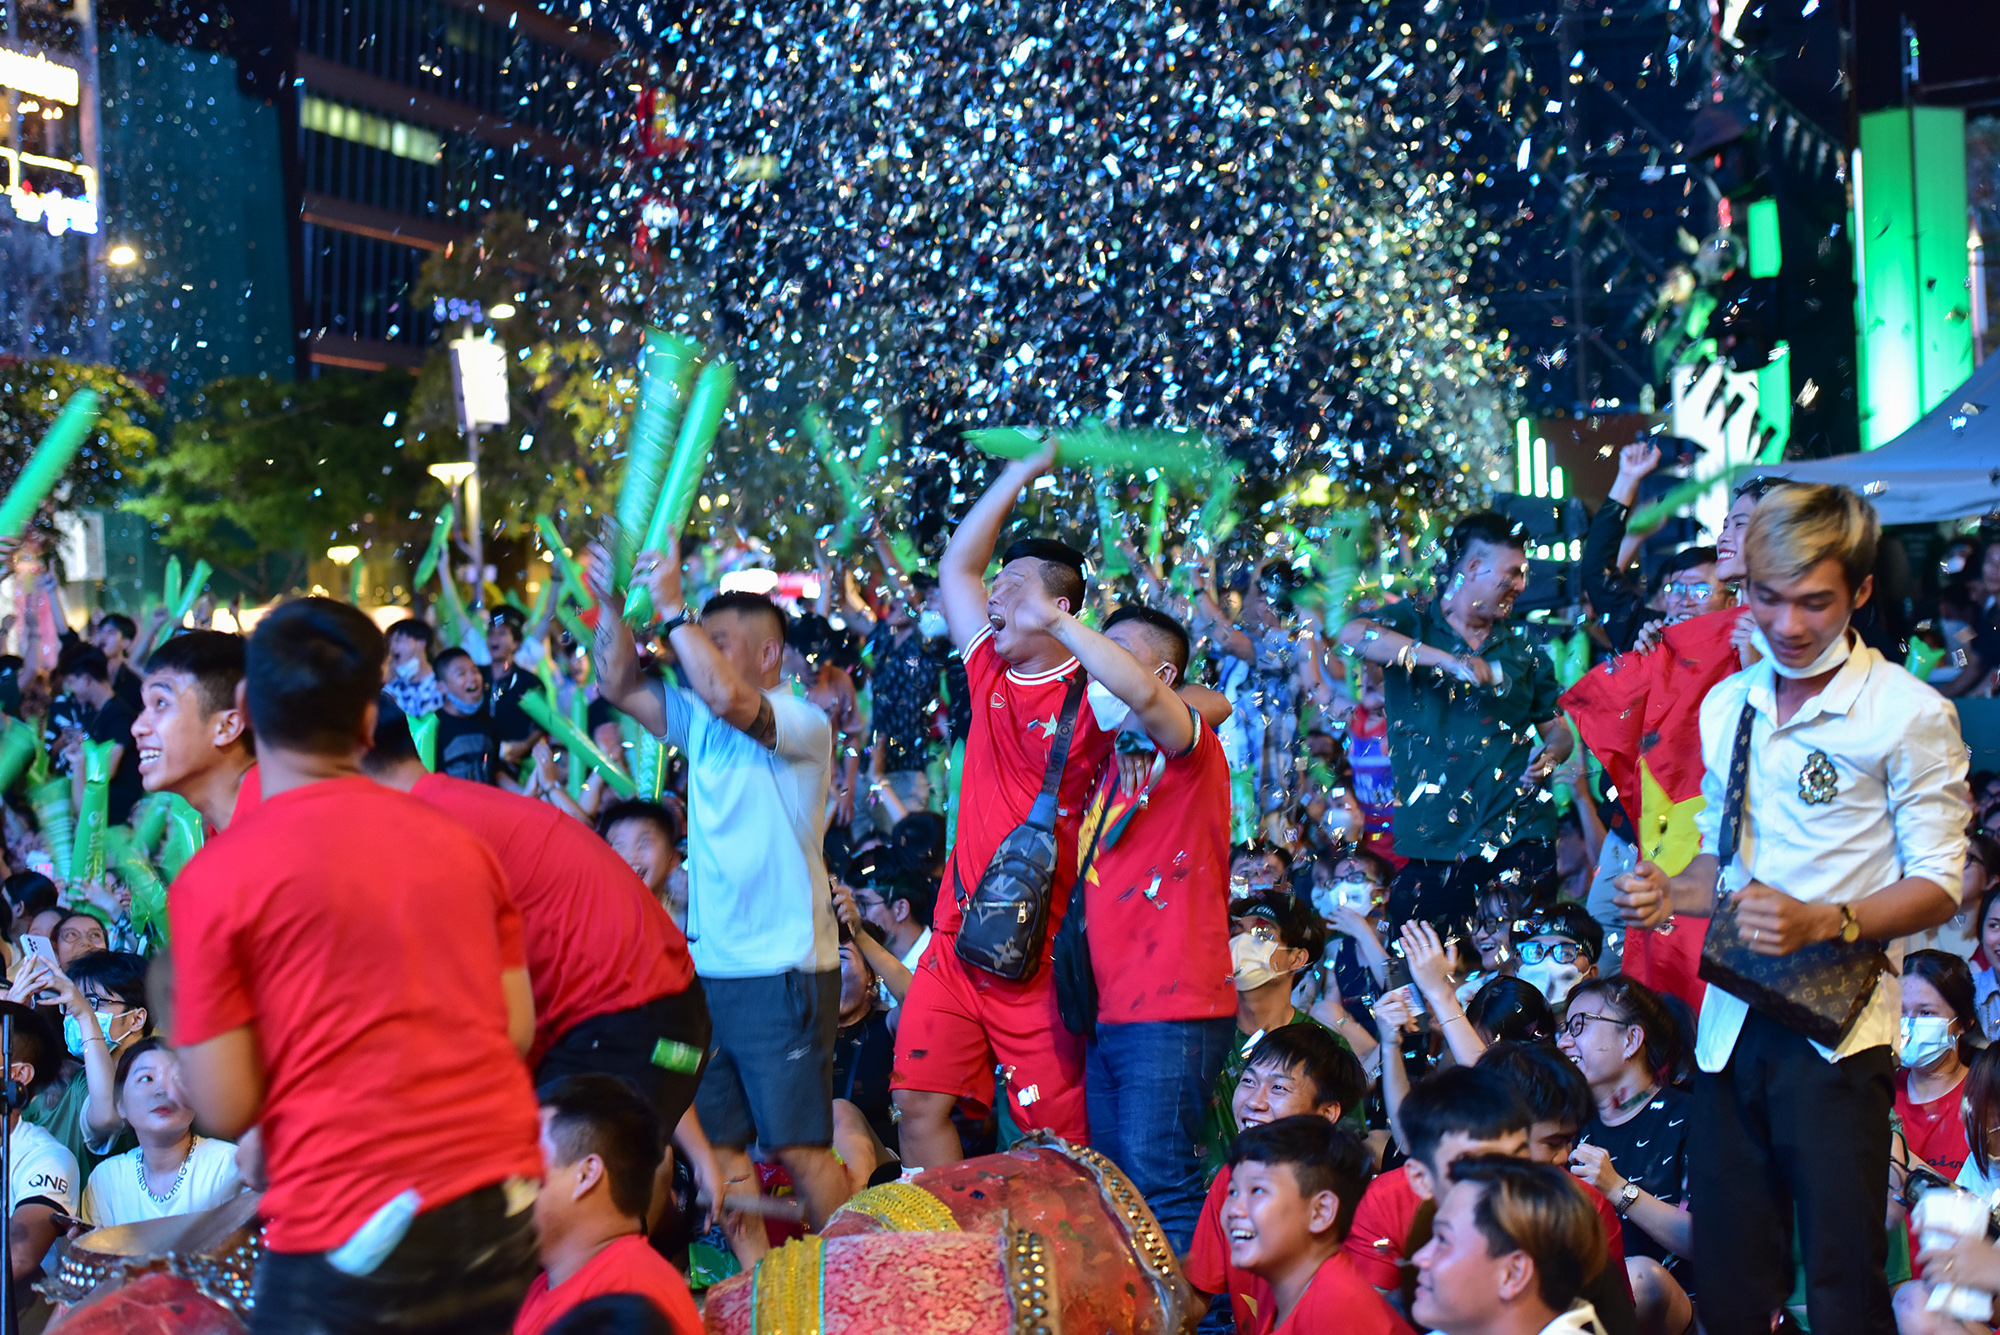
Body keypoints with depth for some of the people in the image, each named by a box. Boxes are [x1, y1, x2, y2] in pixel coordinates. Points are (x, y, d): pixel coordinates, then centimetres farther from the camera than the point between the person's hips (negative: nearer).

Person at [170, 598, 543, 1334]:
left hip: (350, 1230, -4)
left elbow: (224, 1108, -6)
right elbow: (518, 1030, 11)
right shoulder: (456, 838, 6)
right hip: (503, 1209, 4)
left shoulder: (216, 877, -6)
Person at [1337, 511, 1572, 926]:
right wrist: (1447, 660, -23)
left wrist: (1550, 755, -2)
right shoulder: (1413, 624, 5)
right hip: (1431, 845, -2)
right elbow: (1353, 634, -17)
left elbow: (1556, 727, 23)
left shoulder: (1521, 647, 16)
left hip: (1519, 839, 2)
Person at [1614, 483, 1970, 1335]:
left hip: (1836, 1032, -6)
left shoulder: (1909, 713, -6)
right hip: (1732, 1019, 6)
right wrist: (1668, 896, 1)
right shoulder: (1726, 706, 13)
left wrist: (1821, 923, -23)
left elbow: (1937, 885, -8)